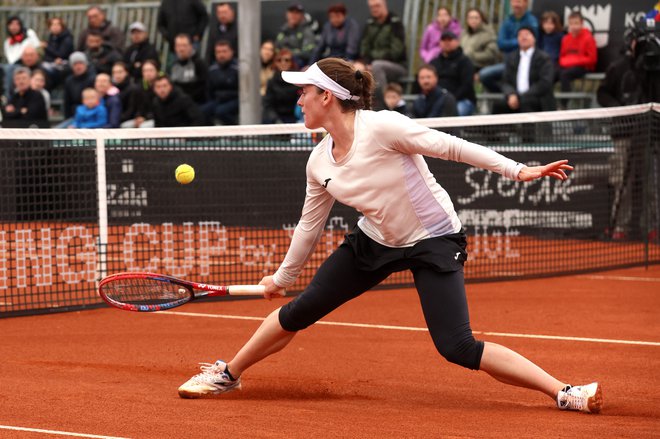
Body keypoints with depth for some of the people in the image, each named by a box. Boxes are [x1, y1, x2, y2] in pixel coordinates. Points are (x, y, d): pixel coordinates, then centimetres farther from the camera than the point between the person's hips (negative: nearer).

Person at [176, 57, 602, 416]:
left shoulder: (381, 127, -25)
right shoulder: (319, 162, -3)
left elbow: (451, 147, -21)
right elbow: (310, 224, 11)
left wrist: (519, 171, -25)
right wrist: (284, 276, 21)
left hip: (435, 241, -6)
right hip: (375, 242, 6)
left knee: (458, 348, -20)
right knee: (297, 311, 3)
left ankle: (564, 392, -14)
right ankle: (228, 374, 23)